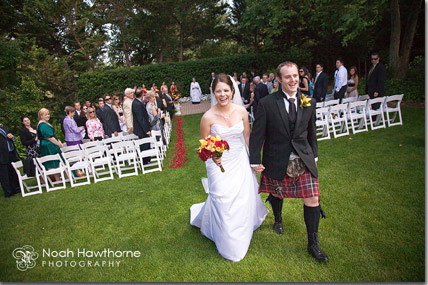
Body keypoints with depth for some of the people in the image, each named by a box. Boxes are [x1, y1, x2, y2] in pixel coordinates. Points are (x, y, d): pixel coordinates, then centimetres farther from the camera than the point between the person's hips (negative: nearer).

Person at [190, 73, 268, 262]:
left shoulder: (241, 111, -6)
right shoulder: (208, 117, -15)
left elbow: (247, 136, 6)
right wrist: (213, 156, -25)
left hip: (240, 162, 3)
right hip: (219, 164, -3)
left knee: (244, 199, 14)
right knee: (223, 202, 3)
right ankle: (229, 246, 32)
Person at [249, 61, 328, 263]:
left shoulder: (309, 102, 0)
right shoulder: (267, 103, -12)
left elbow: (311, 131, 11)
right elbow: (257, 134, -9)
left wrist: (313, 155, 15)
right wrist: (255, 161, -8)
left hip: (303, 161, 2)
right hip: (277, 161, -2)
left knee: (312, 200, 0)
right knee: (276, 194, 19)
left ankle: (313, 244, 20)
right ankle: (278, 219, 53)